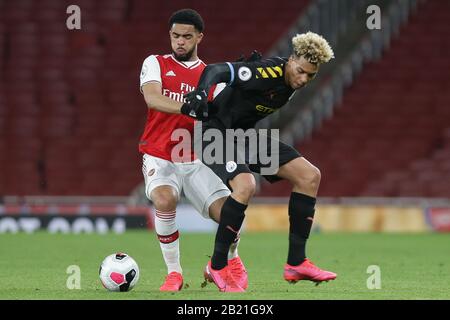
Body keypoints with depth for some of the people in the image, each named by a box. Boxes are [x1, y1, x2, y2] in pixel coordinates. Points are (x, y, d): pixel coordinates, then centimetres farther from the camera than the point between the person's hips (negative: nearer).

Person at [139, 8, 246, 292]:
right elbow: (152, 98, -17)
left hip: (196, 162, 2)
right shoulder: (156, 64, 4)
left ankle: (232, 261, 18)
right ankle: (174, 273, -15)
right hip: (159, 159, -2)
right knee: (164, 199, -34)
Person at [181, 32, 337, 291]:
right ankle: (217, 266, -17)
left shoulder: (290, 82, 2)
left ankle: (296, 263, 3)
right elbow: (217, 71, -33)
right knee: (245, 185, -34)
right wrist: (201, 95, -48)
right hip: (217, 132, -9)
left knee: (310, 176, 1)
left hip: (245, 135, 9)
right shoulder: (269, 72, -25)